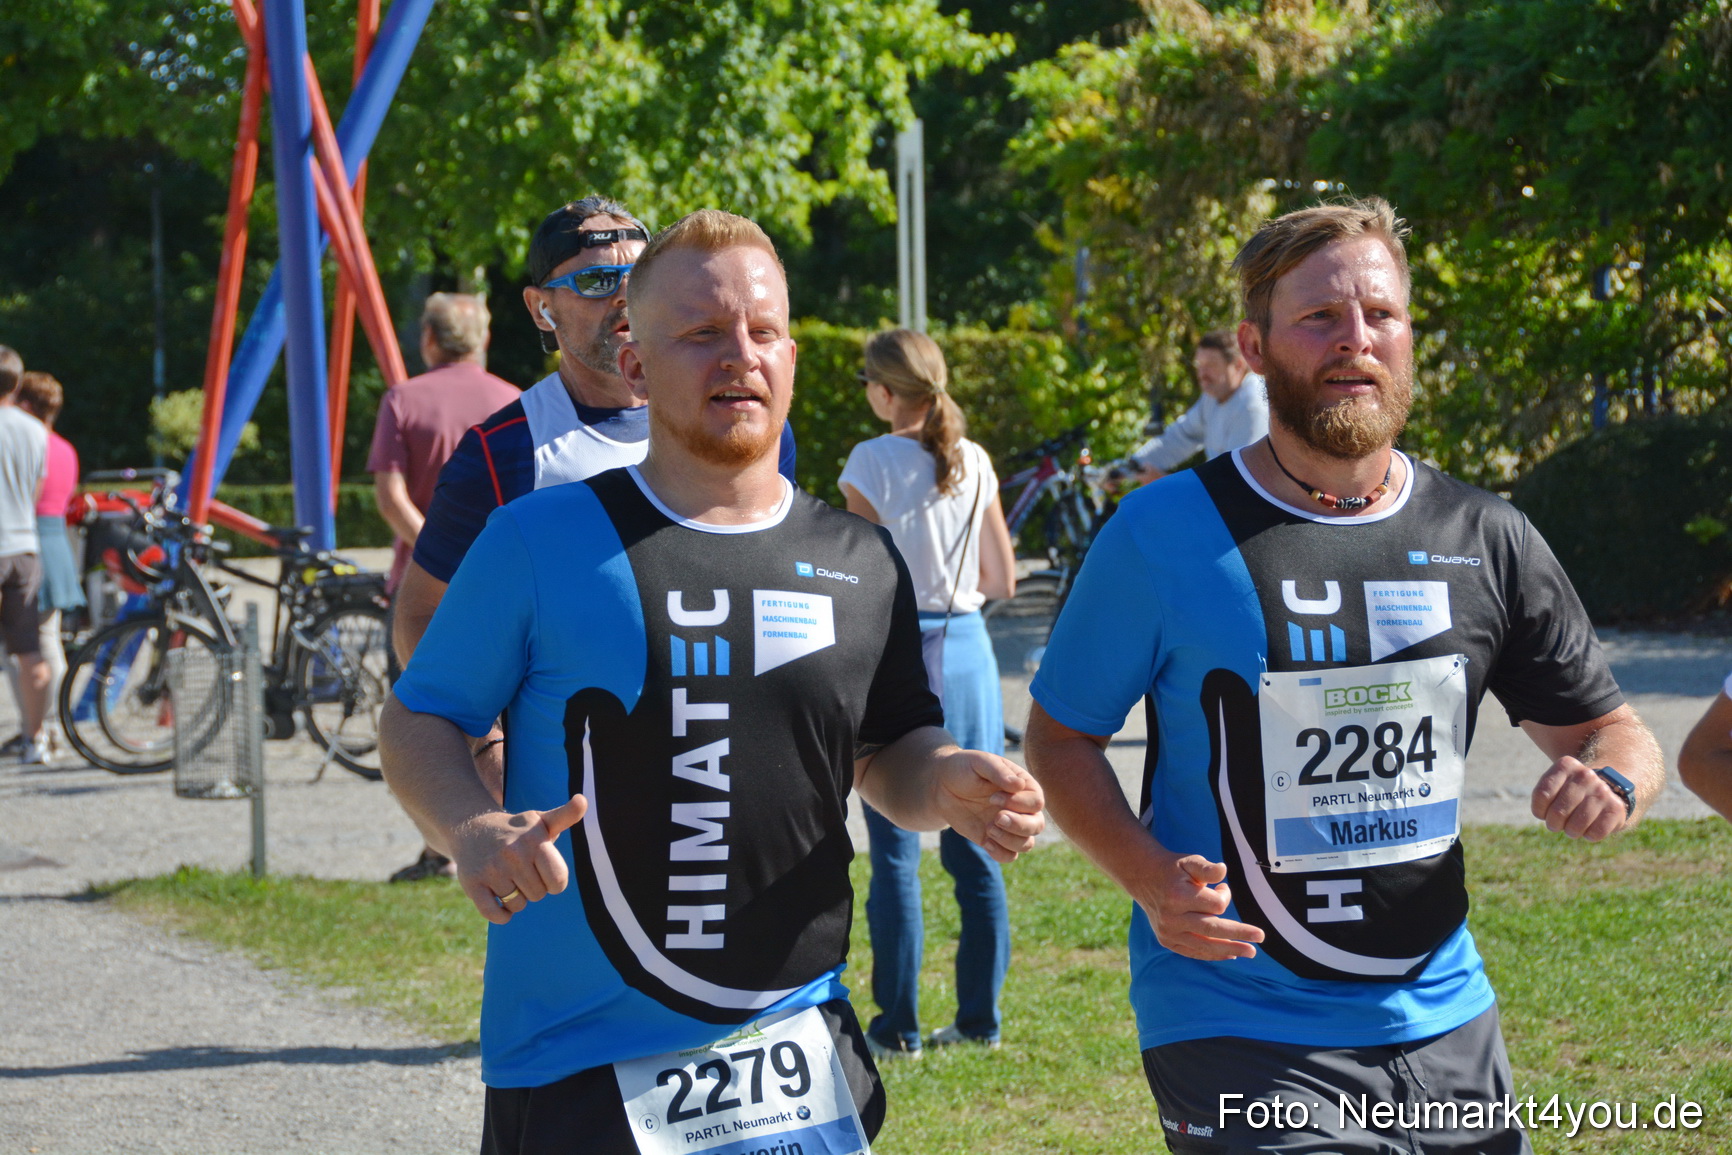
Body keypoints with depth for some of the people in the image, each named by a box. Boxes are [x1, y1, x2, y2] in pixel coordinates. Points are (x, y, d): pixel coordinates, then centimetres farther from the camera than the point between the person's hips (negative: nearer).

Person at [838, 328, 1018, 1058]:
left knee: (896, 853, 0)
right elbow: (1002, 581, 9)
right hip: (966, 651, 5)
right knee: (973, 847, 10)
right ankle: (979, 1017, 15)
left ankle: (898, 1026, 3)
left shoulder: (873, 463, -10)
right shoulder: (974, 463, 4)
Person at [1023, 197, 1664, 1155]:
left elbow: (1609, 731, 13)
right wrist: (1150, 878, -17)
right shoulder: (1162, 534, -6)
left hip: (1446, 1029, 4)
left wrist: (1611, 784, -11)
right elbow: (1061, 736, 1)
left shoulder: (1487, 542, 5)